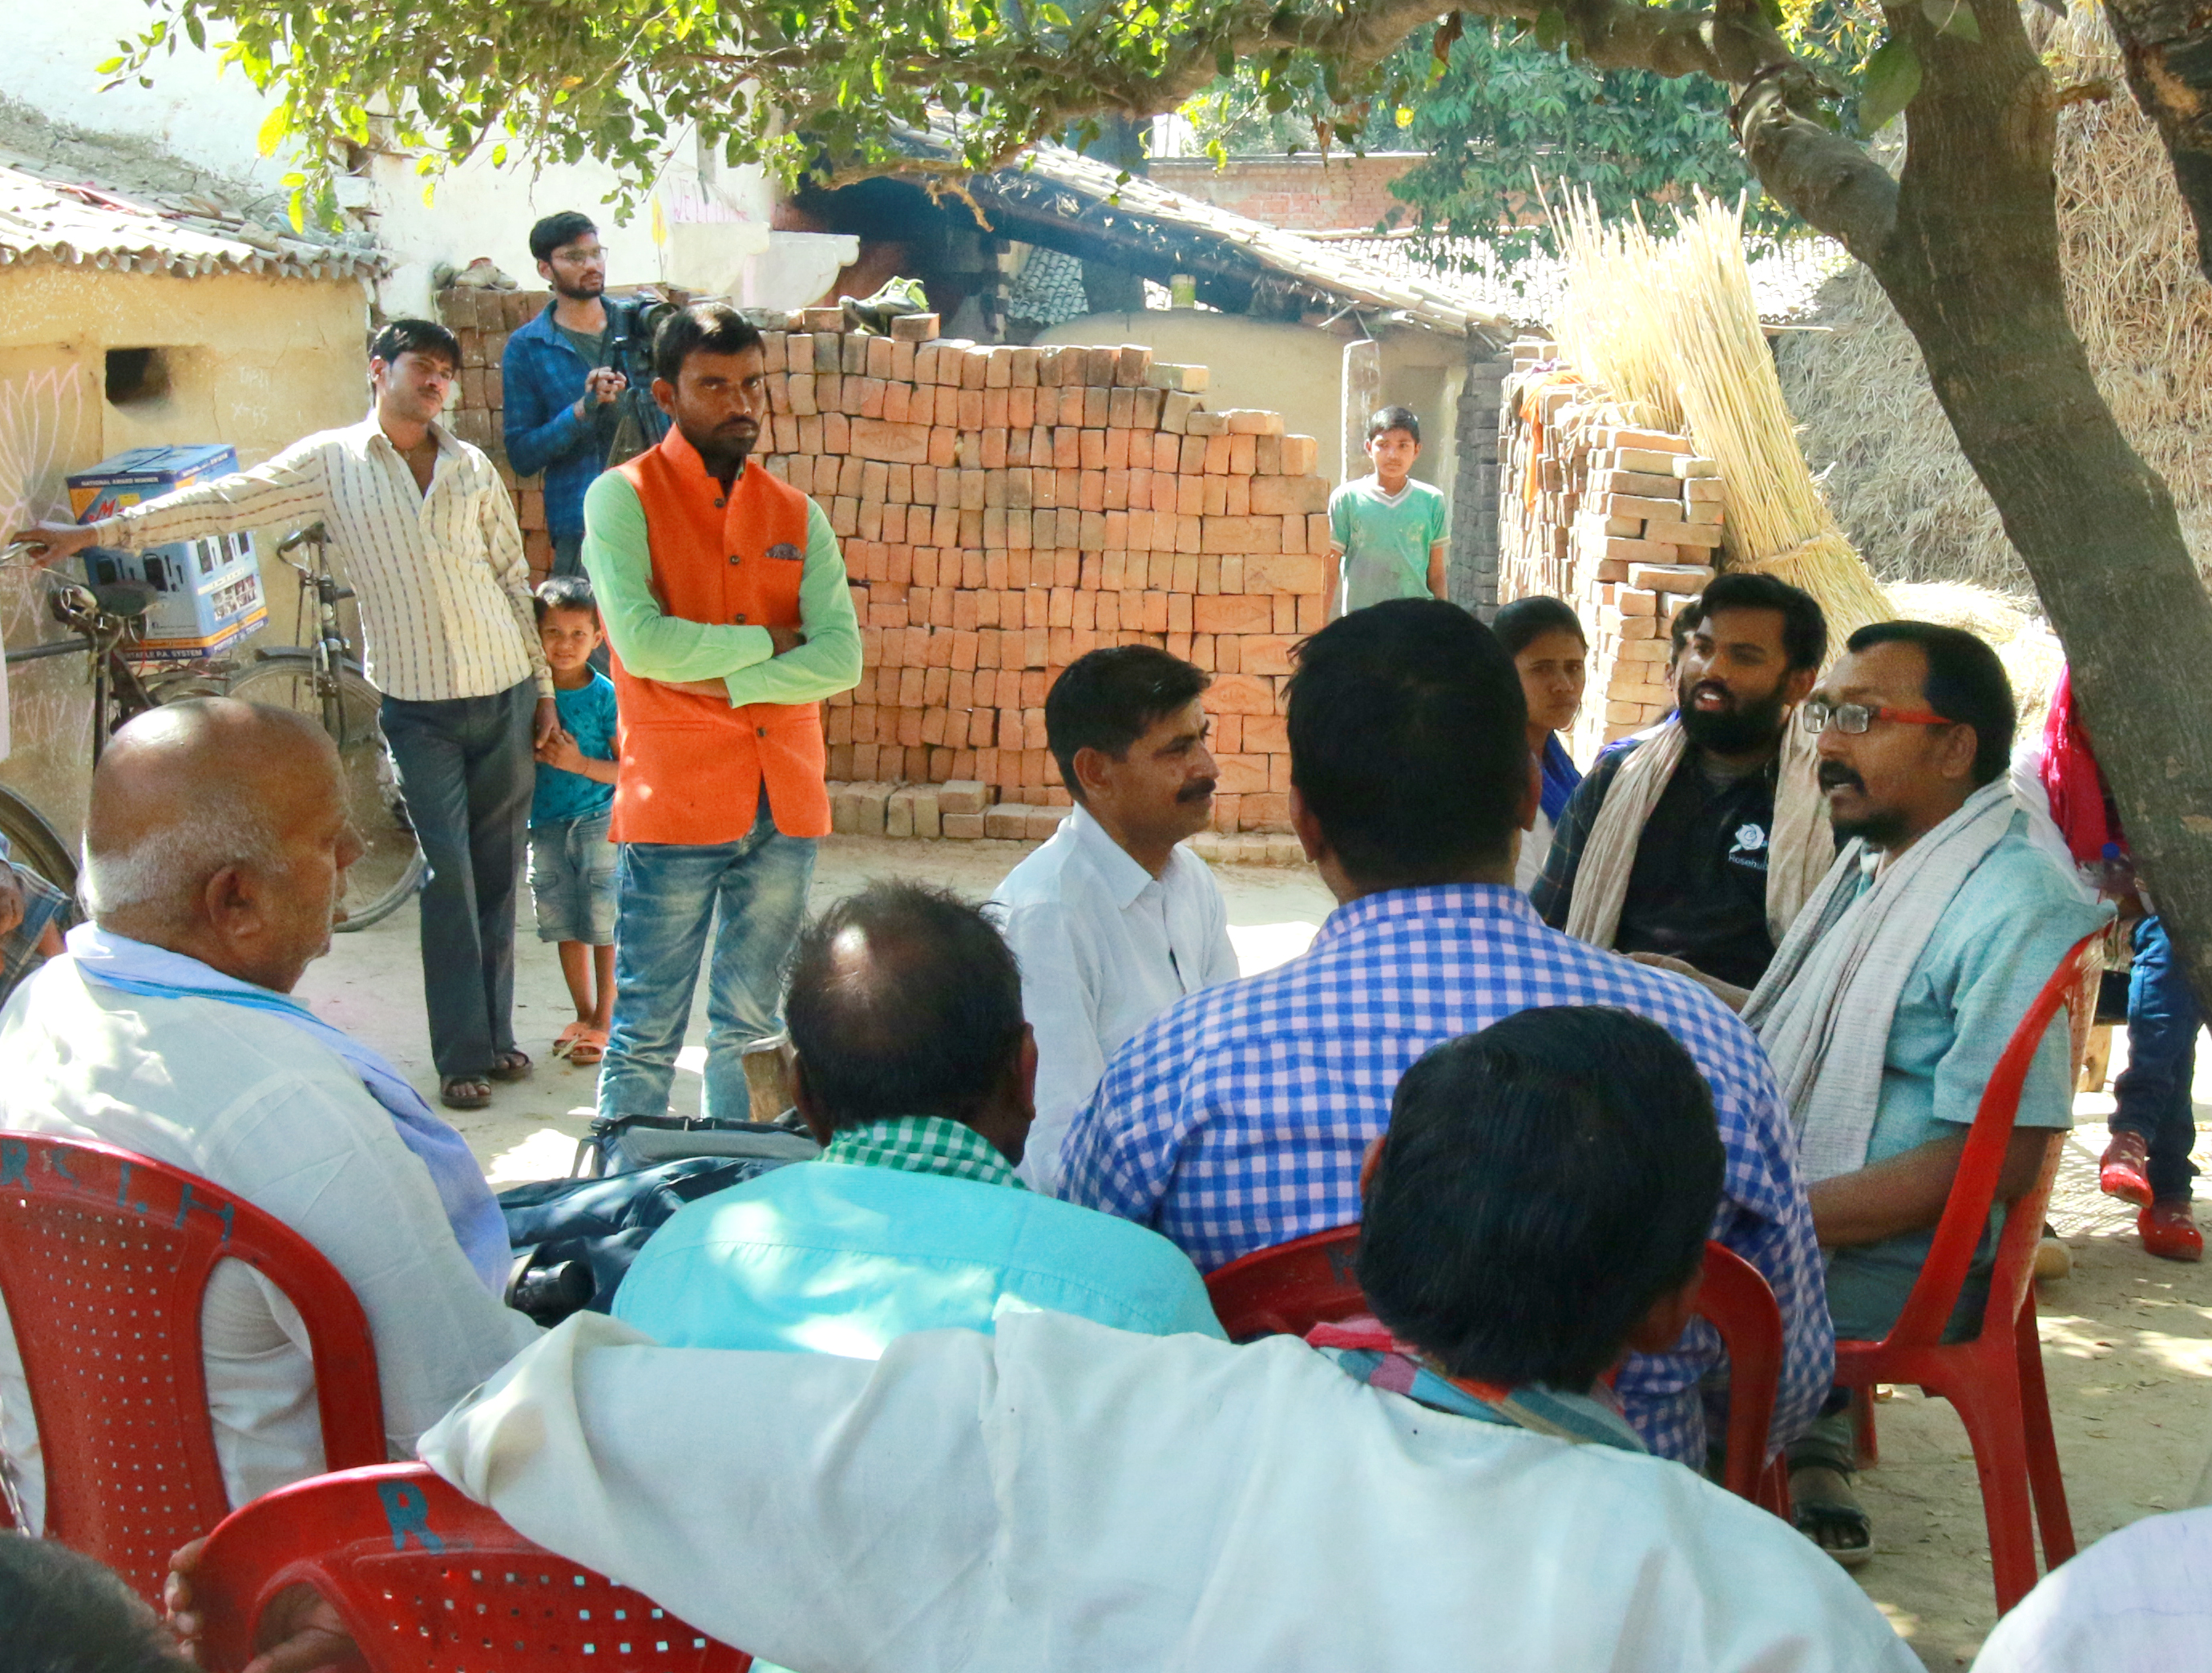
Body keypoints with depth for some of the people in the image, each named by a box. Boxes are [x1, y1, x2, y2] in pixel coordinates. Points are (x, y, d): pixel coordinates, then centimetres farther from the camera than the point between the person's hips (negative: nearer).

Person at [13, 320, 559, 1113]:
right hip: (419, 703, -2)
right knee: (449, 870, -7)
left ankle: (493, 1034, 16)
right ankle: (462, 1055, -1)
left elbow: (514, 578, 11)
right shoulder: (331, 460, 1)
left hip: (504, 693, 3)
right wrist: (97, 531, -8)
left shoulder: (473, 467, 7)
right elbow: (224, 502, -2)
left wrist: (544, 683, 9)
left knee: (498, 869, 6)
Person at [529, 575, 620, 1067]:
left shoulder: (605, 696, -11)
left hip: (598, 821, -4)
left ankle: (605, 1022, 11)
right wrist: (532, 750, -11)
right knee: (566, 926, 13)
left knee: (605, 925, 0)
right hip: (545, 822, 4)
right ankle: (583, 1015, 27)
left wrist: (580, 764, -21)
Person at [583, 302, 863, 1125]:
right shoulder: (624, 498, -3)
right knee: (648, 1033, 1)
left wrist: (722, 680, -12)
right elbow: (642, 642, -17)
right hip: (674, 804, -4)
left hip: (784, 803, 5)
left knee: (752, 1026, 14)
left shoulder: (796, 514, 10)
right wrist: (768, 642, -6)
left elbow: (841, 658, -1)